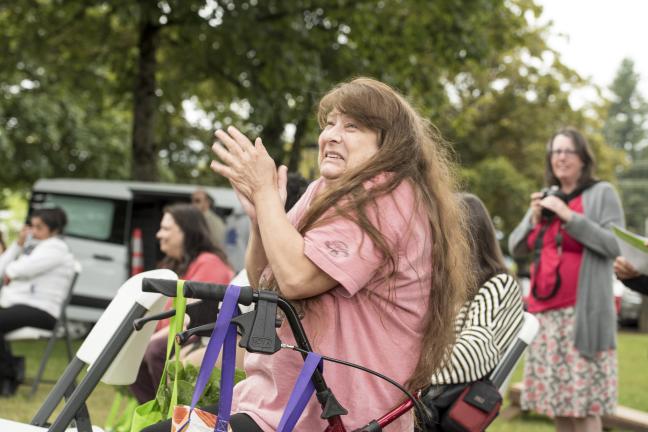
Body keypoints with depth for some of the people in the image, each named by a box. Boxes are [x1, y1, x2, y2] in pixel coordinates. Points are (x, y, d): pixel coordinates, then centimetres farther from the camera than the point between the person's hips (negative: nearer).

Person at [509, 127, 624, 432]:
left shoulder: (602, 193, 2)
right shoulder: (546, 198, 19)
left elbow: (615, 245, -10)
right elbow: (516, 247, 17)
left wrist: (569, 216, -14)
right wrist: (534, 219, -1)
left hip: (582, 312, -6)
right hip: (545, 312, 6)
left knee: (583, 402, -10)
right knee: (556, 398, 4)